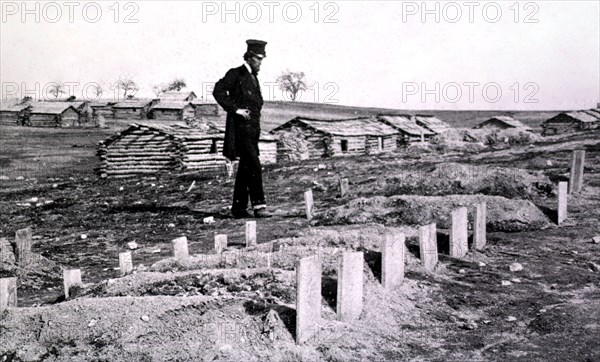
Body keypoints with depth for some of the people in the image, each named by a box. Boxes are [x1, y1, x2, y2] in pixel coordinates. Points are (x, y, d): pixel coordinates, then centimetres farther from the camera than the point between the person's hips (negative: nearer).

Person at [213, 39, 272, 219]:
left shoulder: (253, 77, 21)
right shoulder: (235, 74, -4)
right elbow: (218, 91, -16)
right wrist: (235, 109, -19)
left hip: (252, 129, 9)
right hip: (240, 128, -9)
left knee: (245, 169, 9)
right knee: (253, 166, -17)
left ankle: (239, 208, 14)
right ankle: (258, 206, -18)